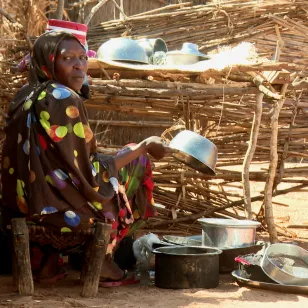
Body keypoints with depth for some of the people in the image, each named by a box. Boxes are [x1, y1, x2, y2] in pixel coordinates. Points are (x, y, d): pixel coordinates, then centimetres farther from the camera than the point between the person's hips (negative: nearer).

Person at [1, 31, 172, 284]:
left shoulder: (24, 97, 5)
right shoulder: (66, 100, -20)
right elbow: (92, 173, -16)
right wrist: (144, 147, -9)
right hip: (60, 210, -8)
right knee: (136, 162, 12)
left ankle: (46, 260, 22)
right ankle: (102, 257, 17)